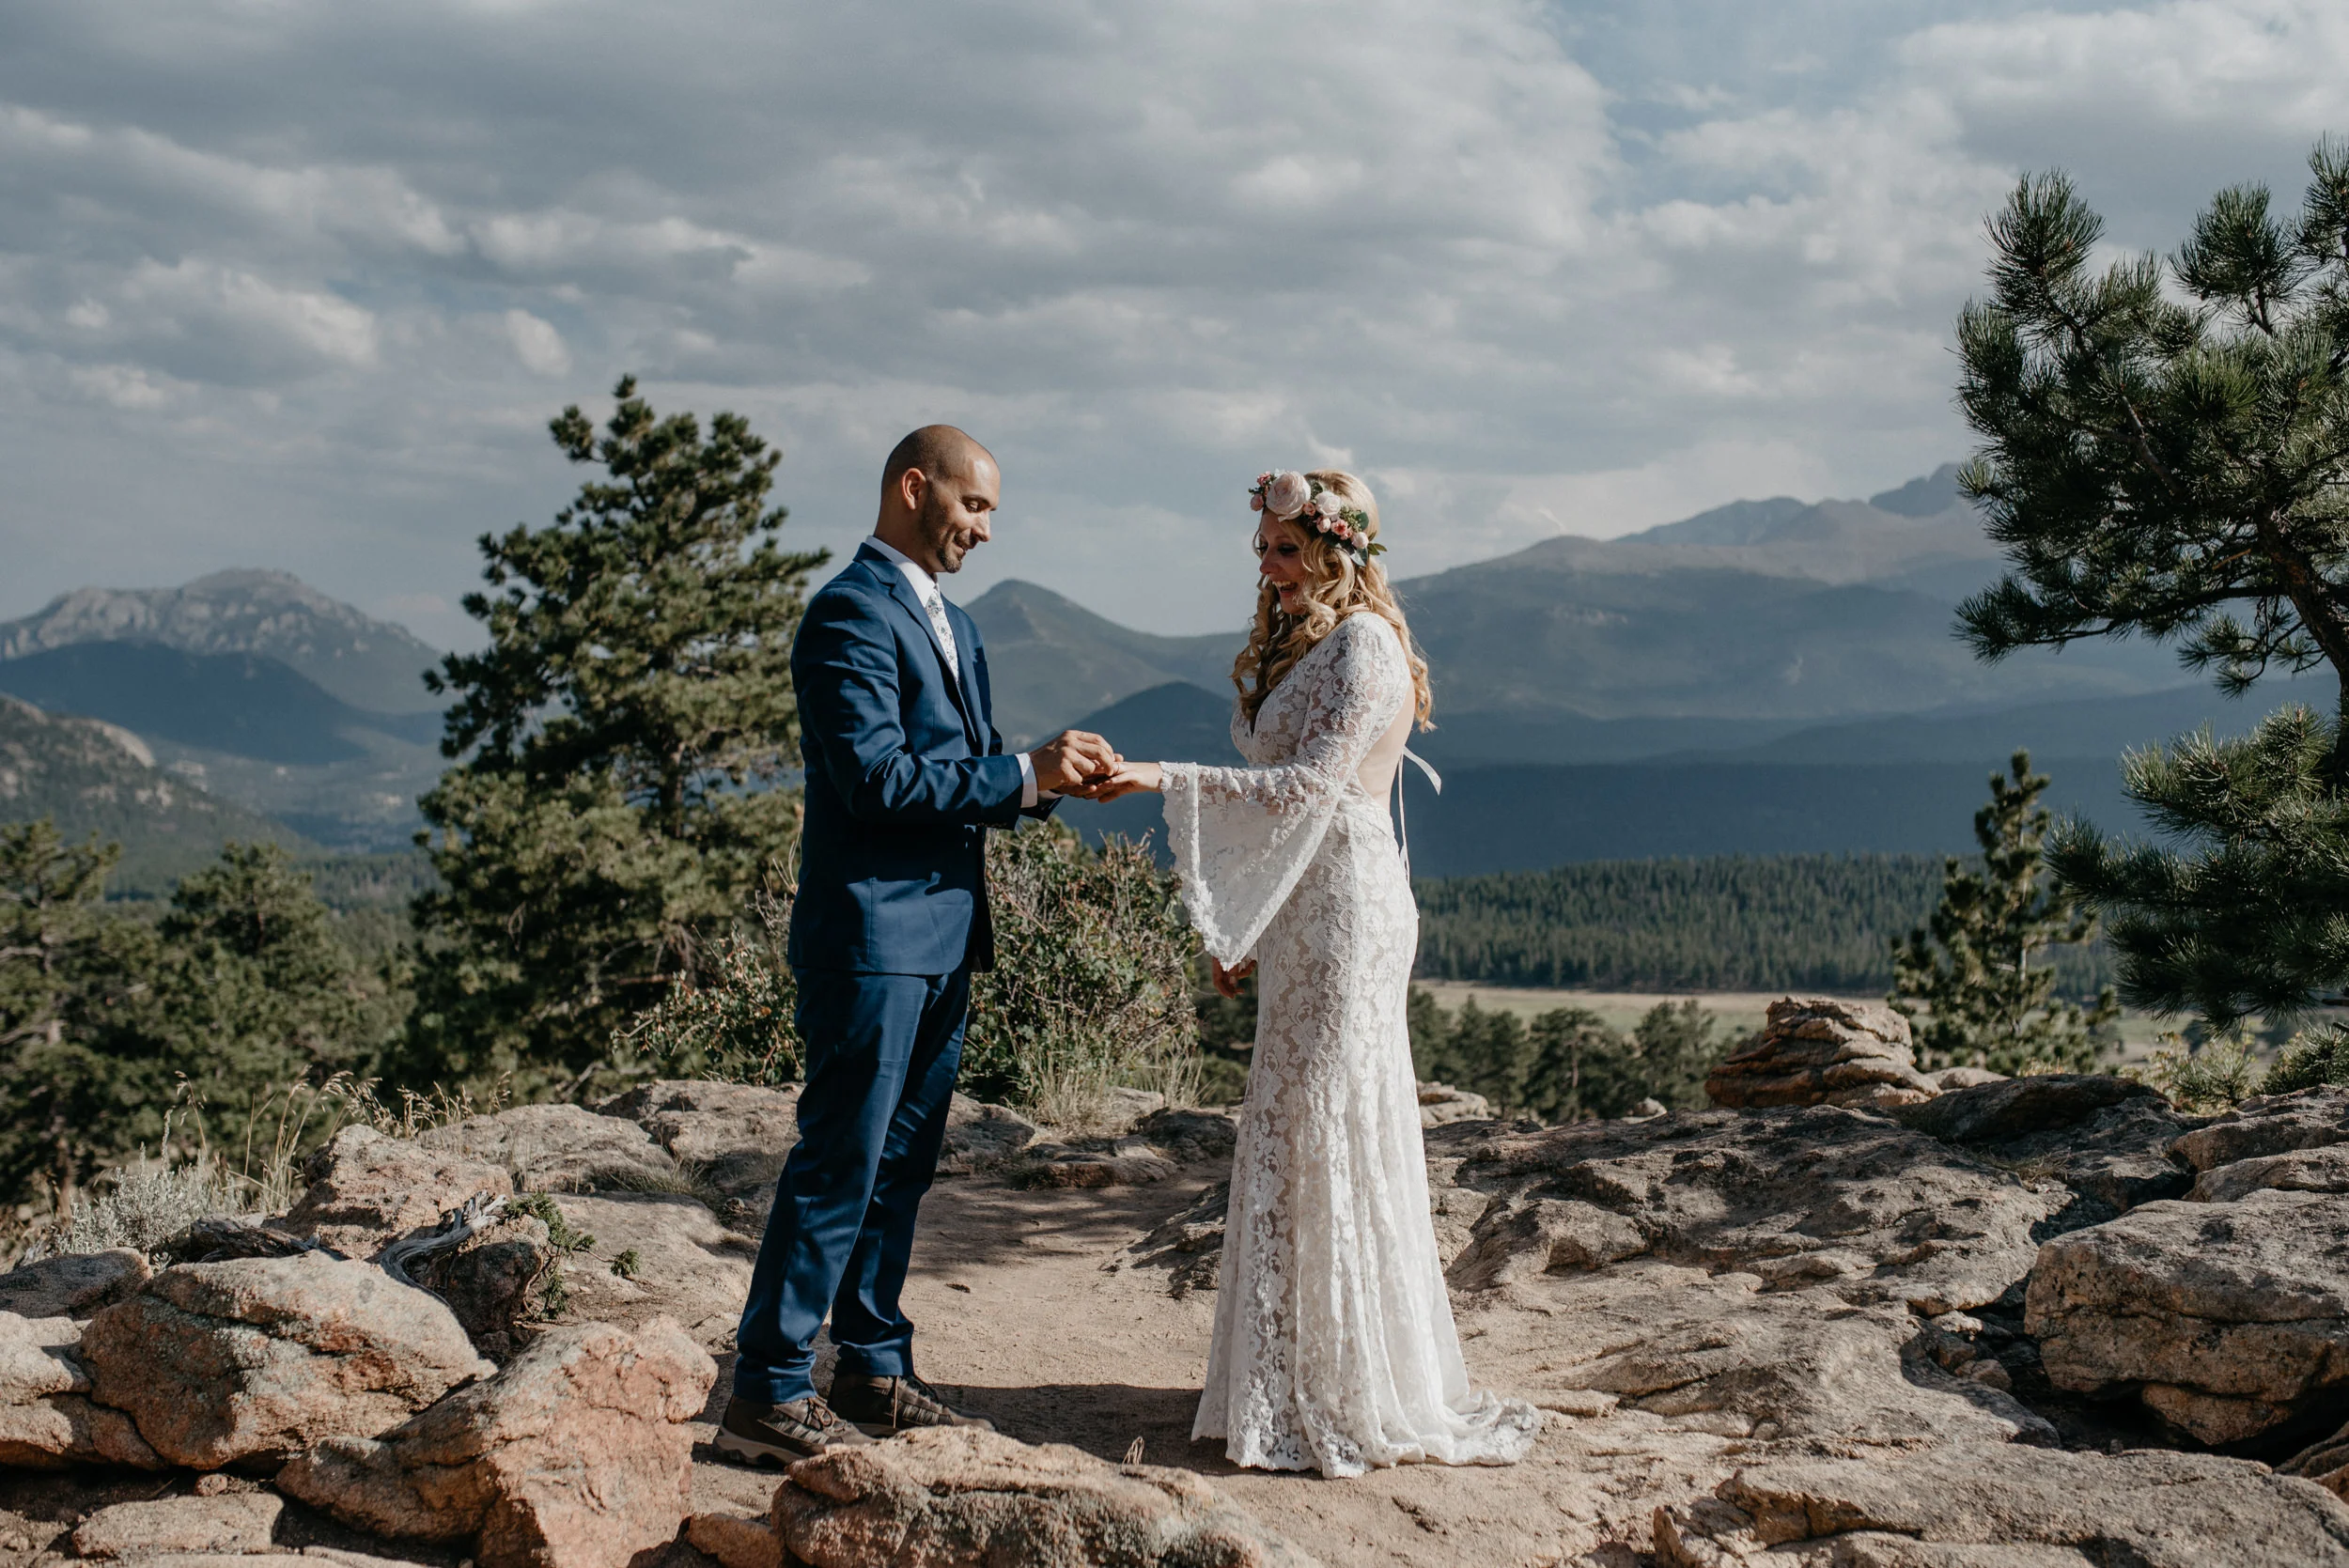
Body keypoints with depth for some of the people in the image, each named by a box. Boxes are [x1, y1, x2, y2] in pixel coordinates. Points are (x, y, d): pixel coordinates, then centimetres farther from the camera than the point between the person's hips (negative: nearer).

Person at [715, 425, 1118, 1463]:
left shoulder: (951, 625, 19)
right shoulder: (852, 612, -13)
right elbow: (878, 780, -21)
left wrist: (1052, 775, 1)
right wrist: (1026, 775, -18)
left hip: (941, 941, 10)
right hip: (872, 938, -10)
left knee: (901, 1165, 14)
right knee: (838, 1168, -6)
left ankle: (873, 1371, 24)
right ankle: (766, 1394, 2)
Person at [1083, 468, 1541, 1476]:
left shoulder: (1364, 648, -11)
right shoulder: (1297, 647, 18)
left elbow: (1314, 785, -22)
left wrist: (1166, 778, -26)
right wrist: (1247, 934, 18)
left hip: (1346, 912, -9)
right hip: (1296, 917, 9)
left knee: (1324, 1135, -6)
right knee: (1288, 1137, 10)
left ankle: (1357, 1403, 4)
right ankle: (1299, 1387, 18)